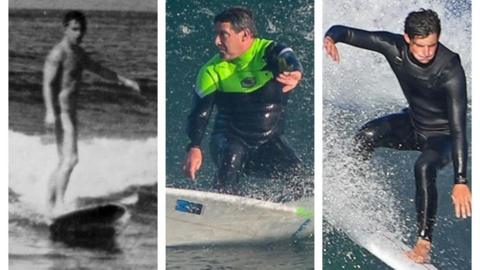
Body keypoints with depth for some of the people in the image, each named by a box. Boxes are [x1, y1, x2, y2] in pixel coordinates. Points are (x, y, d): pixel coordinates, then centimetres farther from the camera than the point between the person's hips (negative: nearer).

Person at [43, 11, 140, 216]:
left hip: (70, 112, 9)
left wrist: (125, 81, 26)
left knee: (64, 161, 12)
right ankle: (59, 203, -16)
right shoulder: (57, 53, -14)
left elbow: (98, 70, 28)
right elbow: (47, 84, -22)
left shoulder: (78, 53, 15)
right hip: (60, 112, -9)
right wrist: (50, 112, -33)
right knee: (71, 158, -17)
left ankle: (50, 202, 18)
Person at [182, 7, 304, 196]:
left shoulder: (270, 52, -12)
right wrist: (194, 148, -26)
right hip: (230, 139, 0)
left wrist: (295, 74, -61)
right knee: (231, 156, -34)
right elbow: (200, 112, -8)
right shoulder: (213, 70, -6)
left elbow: (289, 61, -35)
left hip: (270, 142, 1)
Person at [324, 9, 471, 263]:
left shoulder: (451, 70, -33)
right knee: (367, 135, -21)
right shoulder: (394, 47, -21)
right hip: (413, 123, 5)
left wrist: (460, 181, -42)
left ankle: (424, 241, -21)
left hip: (443, 135, -4)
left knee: (424, 167, -33)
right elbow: (346, 32, -15)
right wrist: (330, 38, -41)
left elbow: (458, 127, -36)